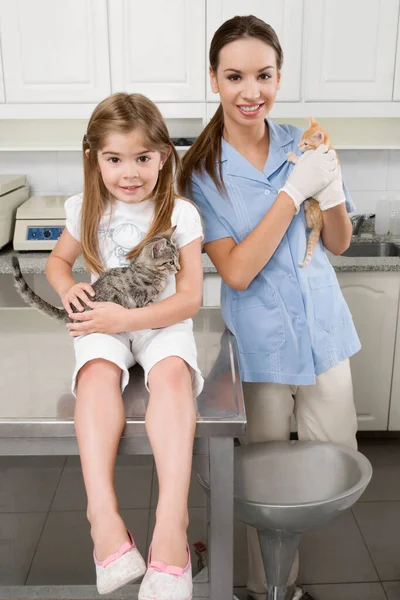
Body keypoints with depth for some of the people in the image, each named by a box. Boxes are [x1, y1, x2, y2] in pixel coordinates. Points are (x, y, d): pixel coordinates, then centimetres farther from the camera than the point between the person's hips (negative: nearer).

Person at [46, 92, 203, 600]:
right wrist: (68, 289, -7)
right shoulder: (87, 210, 3)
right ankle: (103, 513, -36)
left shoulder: (180, 214, -7)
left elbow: (190, 297, -10)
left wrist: (127, 317, -21)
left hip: (161, 322, -2)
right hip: (104, 323, 2)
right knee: (98, 374, -30)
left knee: (172, 373, -33)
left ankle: (171, 522, -40)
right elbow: (57, 260, 18)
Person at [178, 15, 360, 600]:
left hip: (322, 328, 4)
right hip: (261, 343, -4)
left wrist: (331, 189, -15)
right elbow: (237, 272, -19)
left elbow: (338, 243, 5)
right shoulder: (203, 171, -10)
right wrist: (294, 190, -23)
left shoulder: (302, 144, 0)